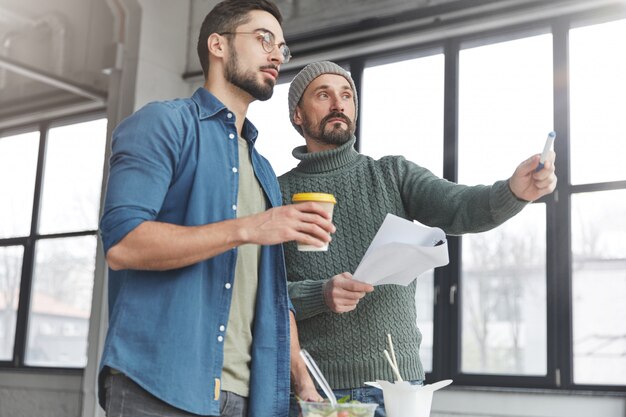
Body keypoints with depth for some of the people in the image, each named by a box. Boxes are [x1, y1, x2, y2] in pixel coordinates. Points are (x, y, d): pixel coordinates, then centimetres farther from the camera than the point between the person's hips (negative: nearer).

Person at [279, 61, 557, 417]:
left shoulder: (394, 174, 7)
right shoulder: (278, 194, 3)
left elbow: (457, 207, -10)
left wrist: (515, 192, -29)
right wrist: (321, 295, -22)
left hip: (399, 380, 2)